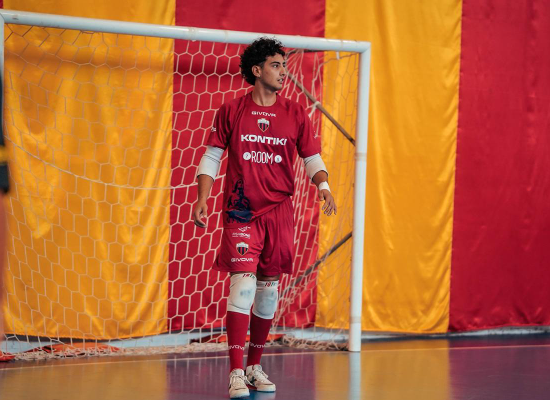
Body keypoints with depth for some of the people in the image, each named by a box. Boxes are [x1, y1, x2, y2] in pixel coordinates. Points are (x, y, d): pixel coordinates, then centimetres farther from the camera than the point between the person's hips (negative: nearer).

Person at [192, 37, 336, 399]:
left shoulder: (295, 114, 6)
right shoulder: (231, 112, 2)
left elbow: (313, 157, 10)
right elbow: (211, 158, 5)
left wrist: (323, 185, -11)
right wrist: (202, 201, -5)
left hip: (279, 211, 3)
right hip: (241, 211, -3)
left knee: (269, 286, 9)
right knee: (243, 281, -14)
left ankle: (256, 366, 23)